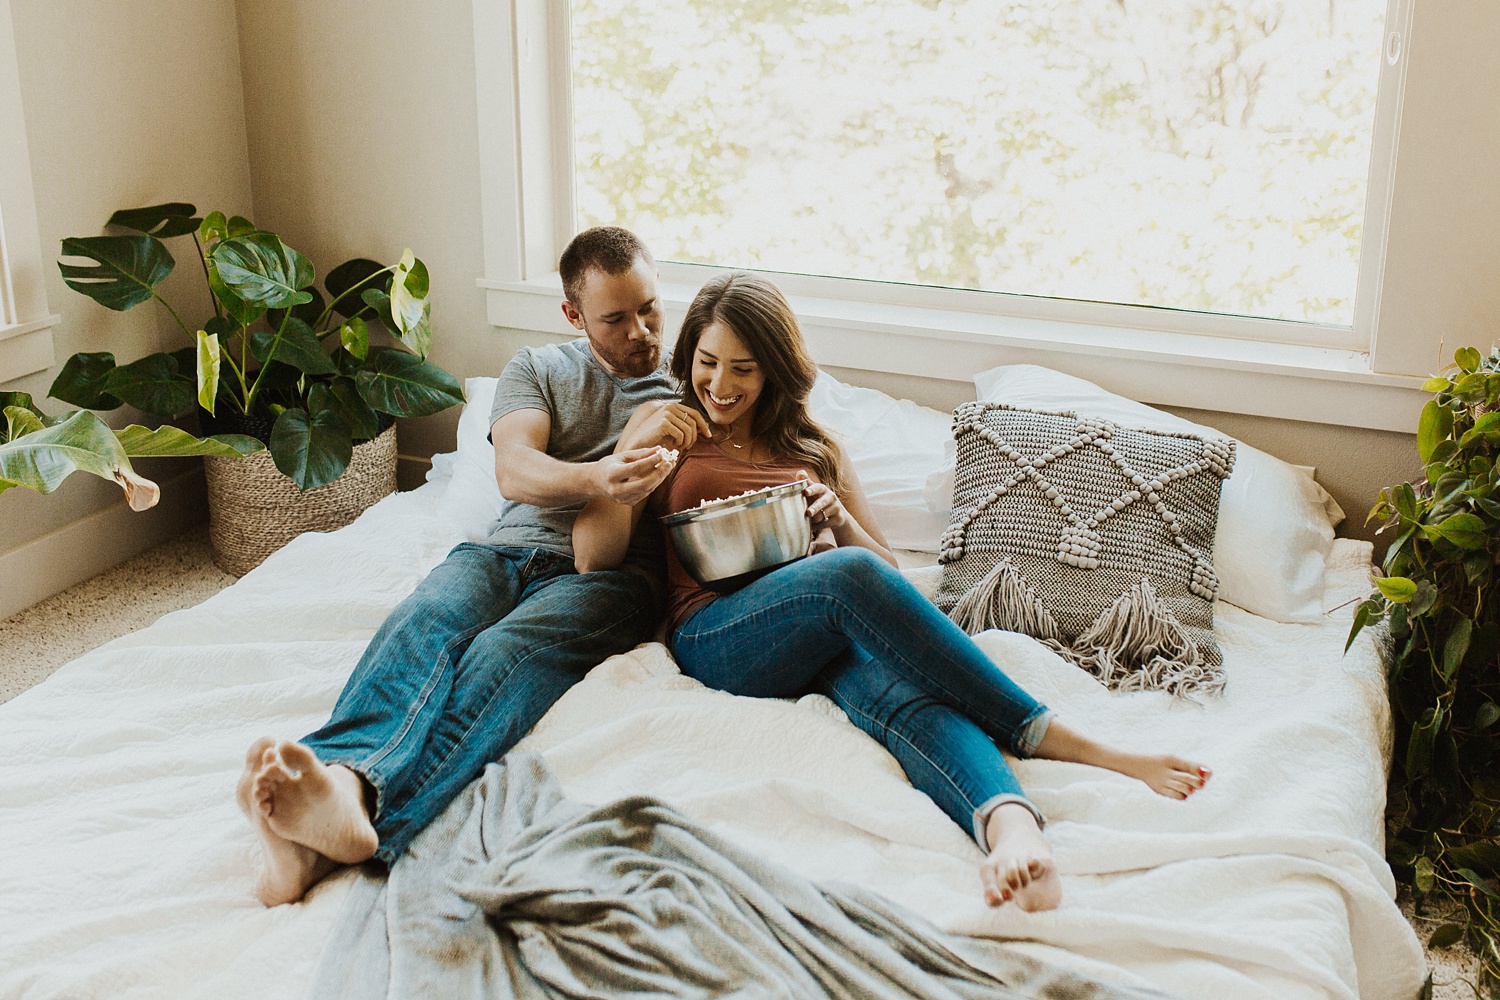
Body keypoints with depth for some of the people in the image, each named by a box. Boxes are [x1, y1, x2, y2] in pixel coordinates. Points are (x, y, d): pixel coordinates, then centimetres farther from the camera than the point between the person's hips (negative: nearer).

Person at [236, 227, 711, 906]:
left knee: (505, 652, -36)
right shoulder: (537, 369, 21)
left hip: (607, 572, -2)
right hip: (509, 549, 3)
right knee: (425, 623, -34)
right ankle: (329, 771, -59)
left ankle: (357, 800, -62)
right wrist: (598, 478, -22)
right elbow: (514, 473, 1)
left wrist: (651, 435, -5)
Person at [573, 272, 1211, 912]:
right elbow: (593, 560, 12)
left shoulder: (815, 450, 28)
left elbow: (889, 571, 25)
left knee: (902, 688, -36)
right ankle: (1047, 736, -37)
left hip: (835, 635, 3)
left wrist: (840, 519, 3)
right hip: (715, 633, -2)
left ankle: (1014, 830, -64)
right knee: (849, 575, -36)